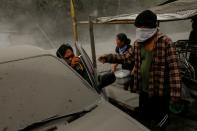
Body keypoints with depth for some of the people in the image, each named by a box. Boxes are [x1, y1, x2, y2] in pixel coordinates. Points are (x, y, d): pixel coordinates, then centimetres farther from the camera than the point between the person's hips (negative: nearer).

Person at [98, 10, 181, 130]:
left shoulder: (166, 42, -17)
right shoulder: (138, 43, 2)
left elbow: (174, 68, -19)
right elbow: (126, 57, 11)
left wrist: (175, 92, -22)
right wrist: (108, 58, -3)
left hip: (160, 91, -6)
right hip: (143, 90, 6)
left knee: (160, 120, 13)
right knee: (144, 118, 23)